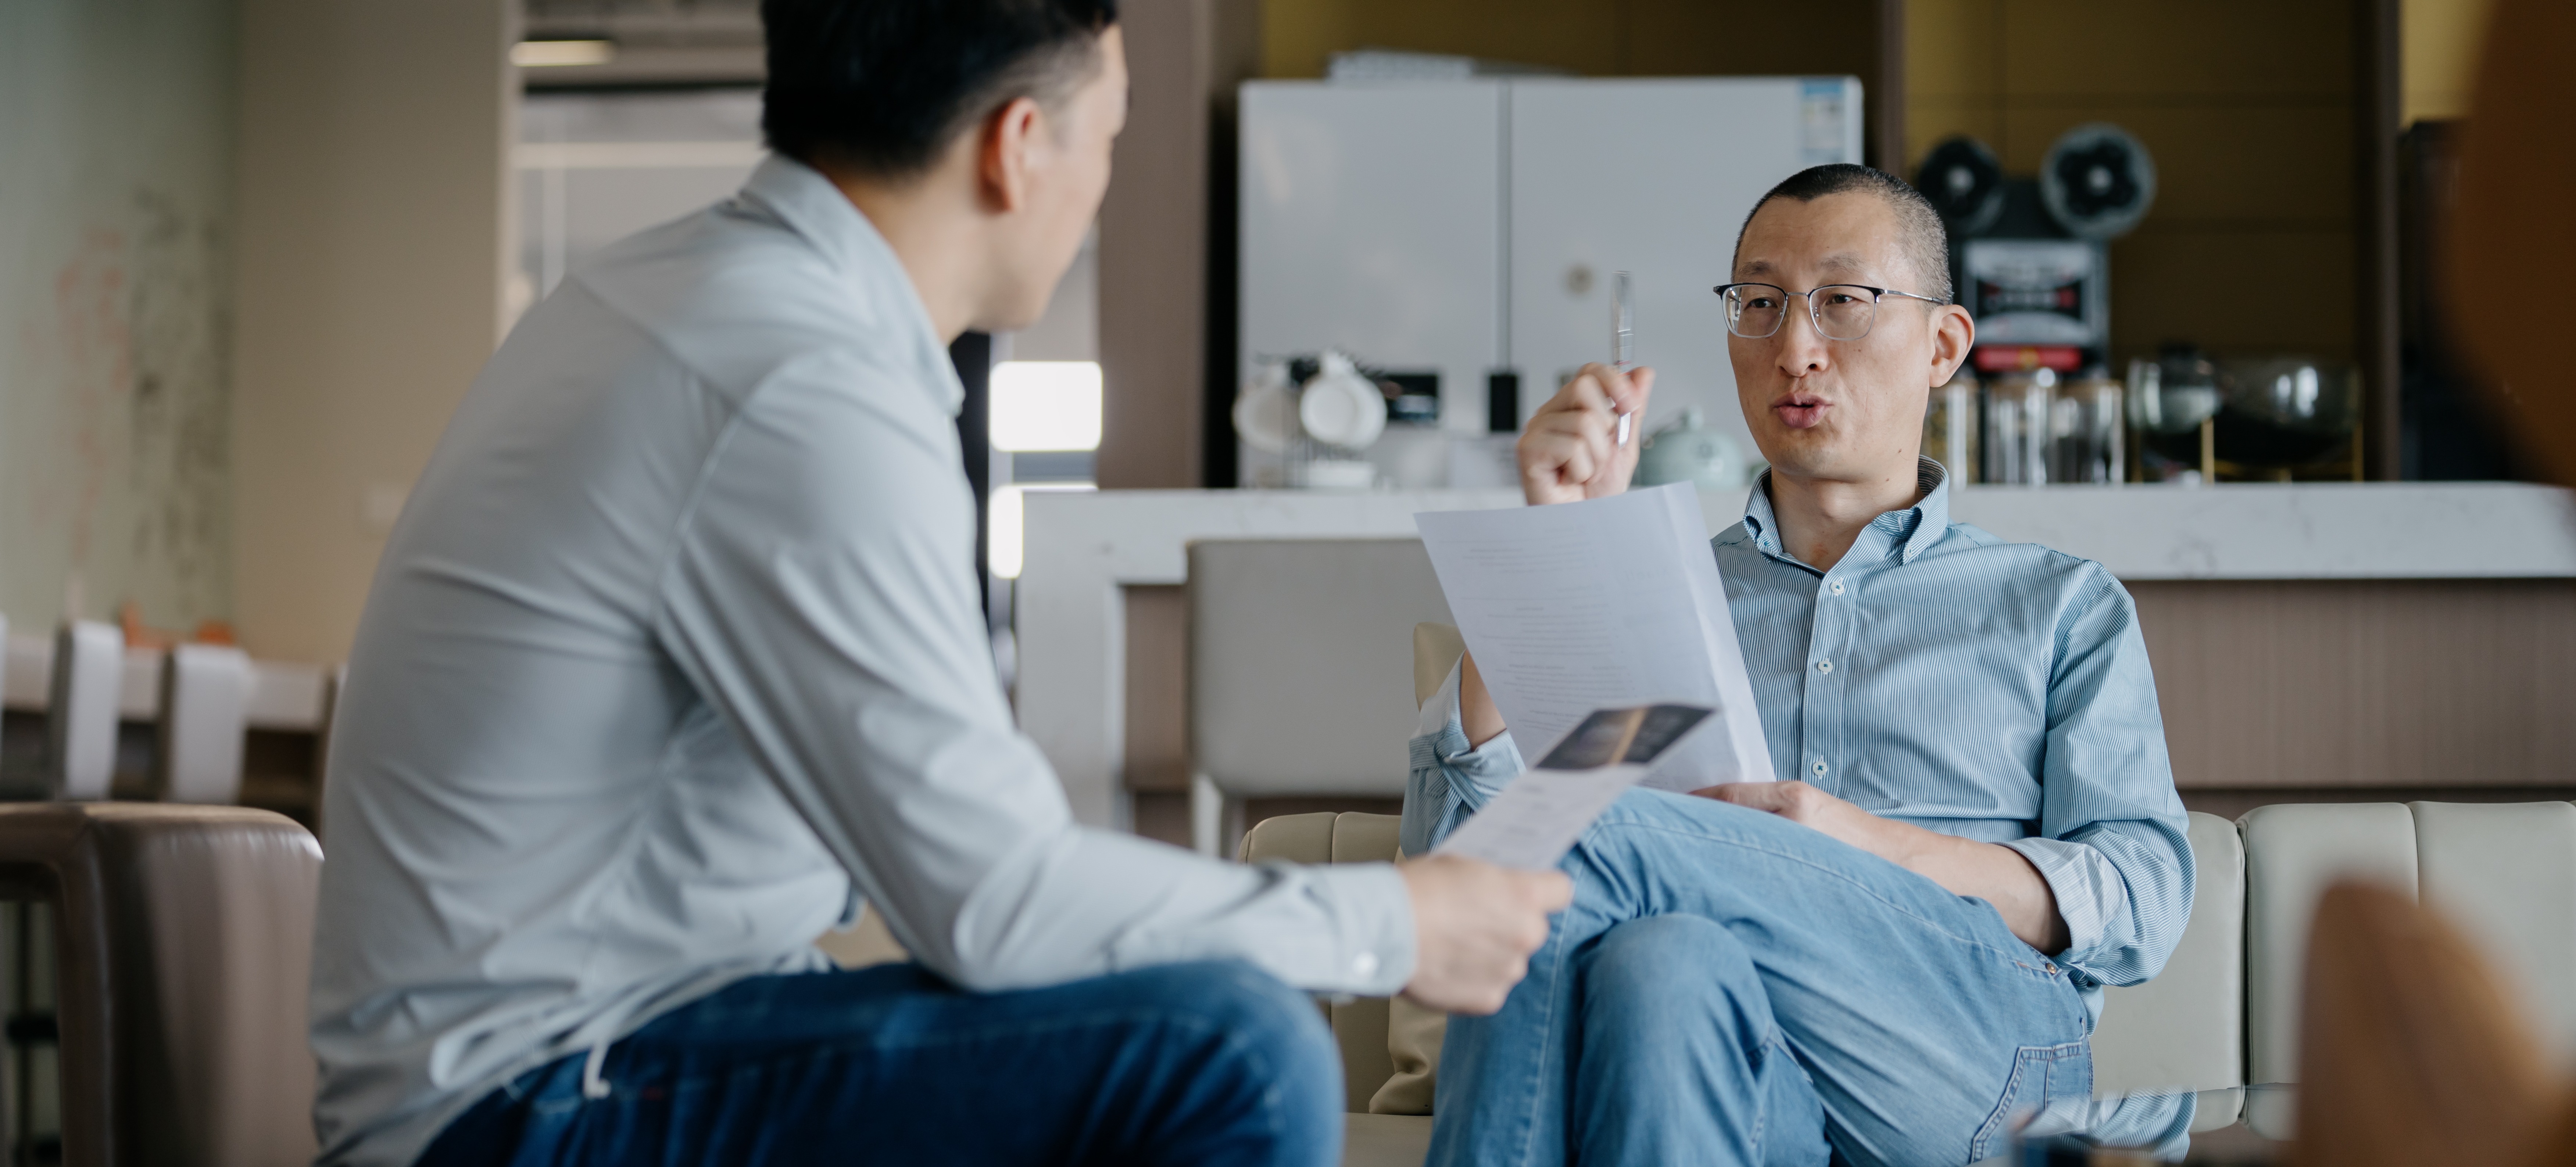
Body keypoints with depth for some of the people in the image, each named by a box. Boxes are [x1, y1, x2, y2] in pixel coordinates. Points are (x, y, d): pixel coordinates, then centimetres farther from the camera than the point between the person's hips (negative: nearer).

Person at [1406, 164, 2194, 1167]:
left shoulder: (2063, 606, 25)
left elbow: (2142, 899, 9)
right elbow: (1453, 835, 12)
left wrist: (1871, 847, -7)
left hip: (1975, 1035, -1)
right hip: (1749, 1080, 1)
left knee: (1585, 841, -27)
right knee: (1666, 969, -39)